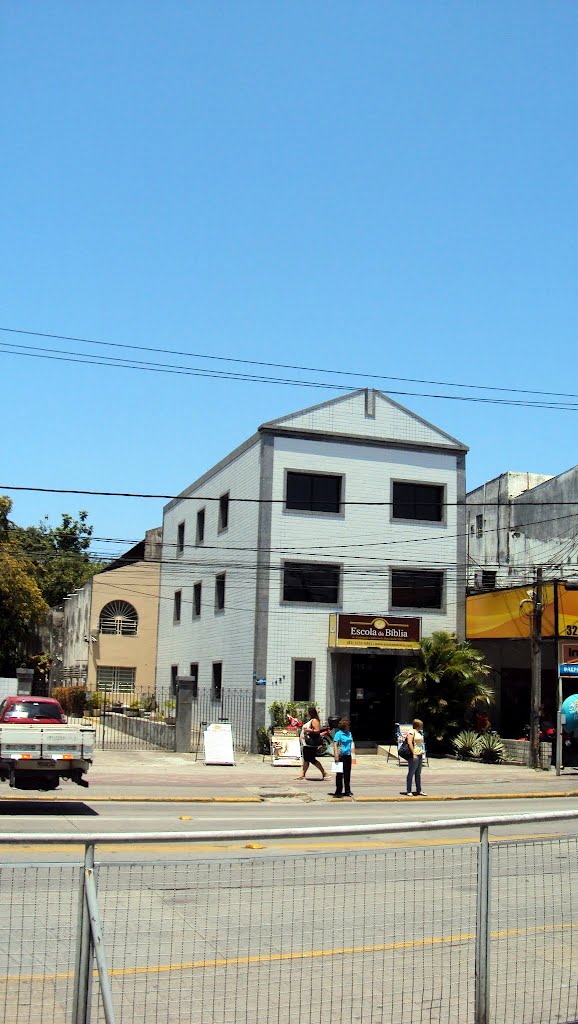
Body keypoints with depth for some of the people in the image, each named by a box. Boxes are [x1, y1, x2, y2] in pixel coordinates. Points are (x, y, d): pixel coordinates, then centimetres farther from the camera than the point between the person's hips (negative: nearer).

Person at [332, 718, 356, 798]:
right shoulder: (338, 734, -9)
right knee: (340, 774, -1)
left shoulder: (349, 733, 12)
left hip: (348, 756, 7)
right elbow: (335, 745, -13)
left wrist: (353, 755, 18)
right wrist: (336, 756, -20)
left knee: (347, 774, 11)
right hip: (341, 756, -6)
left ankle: (347, 791, 19)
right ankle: (338, 791, 5)